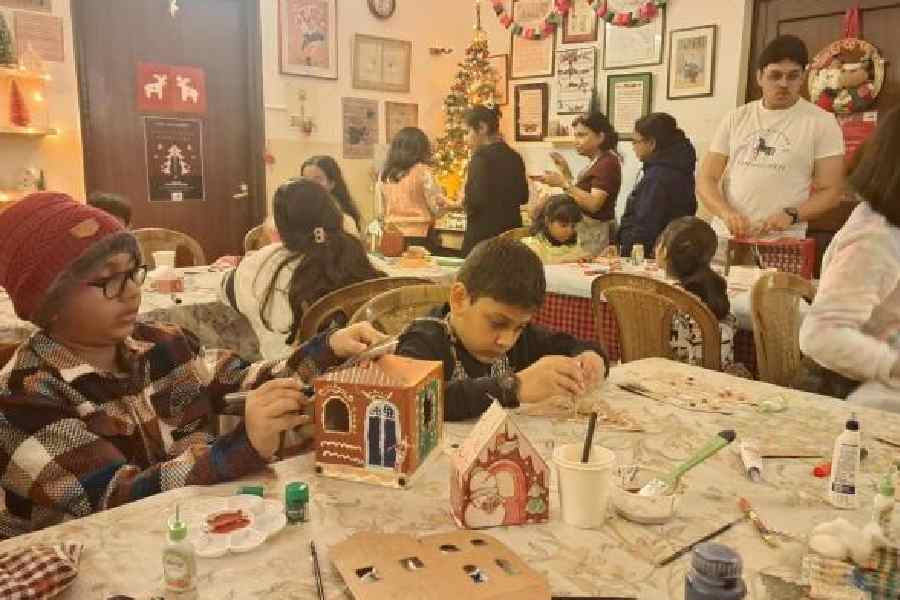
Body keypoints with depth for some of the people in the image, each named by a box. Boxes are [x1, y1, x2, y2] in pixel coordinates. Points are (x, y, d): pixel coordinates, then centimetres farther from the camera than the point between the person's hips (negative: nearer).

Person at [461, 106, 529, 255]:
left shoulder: (482, 157, -12)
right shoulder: (514, 157, 10)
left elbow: (477, 200, -20)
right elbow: (523, 197, 16)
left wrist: (461, 203, -2)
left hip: (483, 234, -8)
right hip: (511, 232, 8)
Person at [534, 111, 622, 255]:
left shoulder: (608, 162, -13)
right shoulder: (596, 162, 15)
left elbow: (593, 204, -22)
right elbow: (579, 193, 15)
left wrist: (563, 183, -21)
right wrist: (566, 170, 7)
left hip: (596, 233, -9)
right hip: (583, 230, 9)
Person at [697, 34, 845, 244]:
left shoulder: (822, 122, 3)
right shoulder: (736, 118, 10)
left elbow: (831, 192, 1)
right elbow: (706, 180, 4)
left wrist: (790, 215, -17)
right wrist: (726, 212, -15)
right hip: (725, 238, 2)